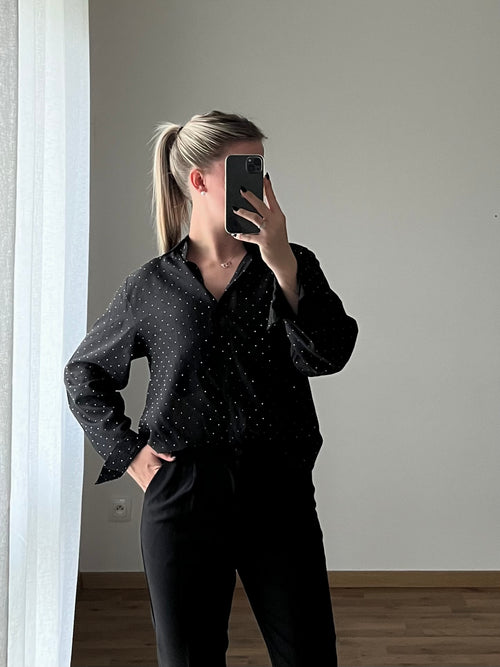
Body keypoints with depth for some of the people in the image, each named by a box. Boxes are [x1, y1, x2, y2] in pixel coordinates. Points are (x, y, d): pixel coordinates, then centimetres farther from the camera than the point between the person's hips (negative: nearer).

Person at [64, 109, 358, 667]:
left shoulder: (291, 265, 5)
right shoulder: (151, 285, 3)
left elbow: (328, 356, -11)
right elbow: (83, 373, 14)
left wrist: (281, 262, -17)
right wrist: (128, 453, 3)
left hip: (278, 491, 1)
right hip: (181, 496, 0)